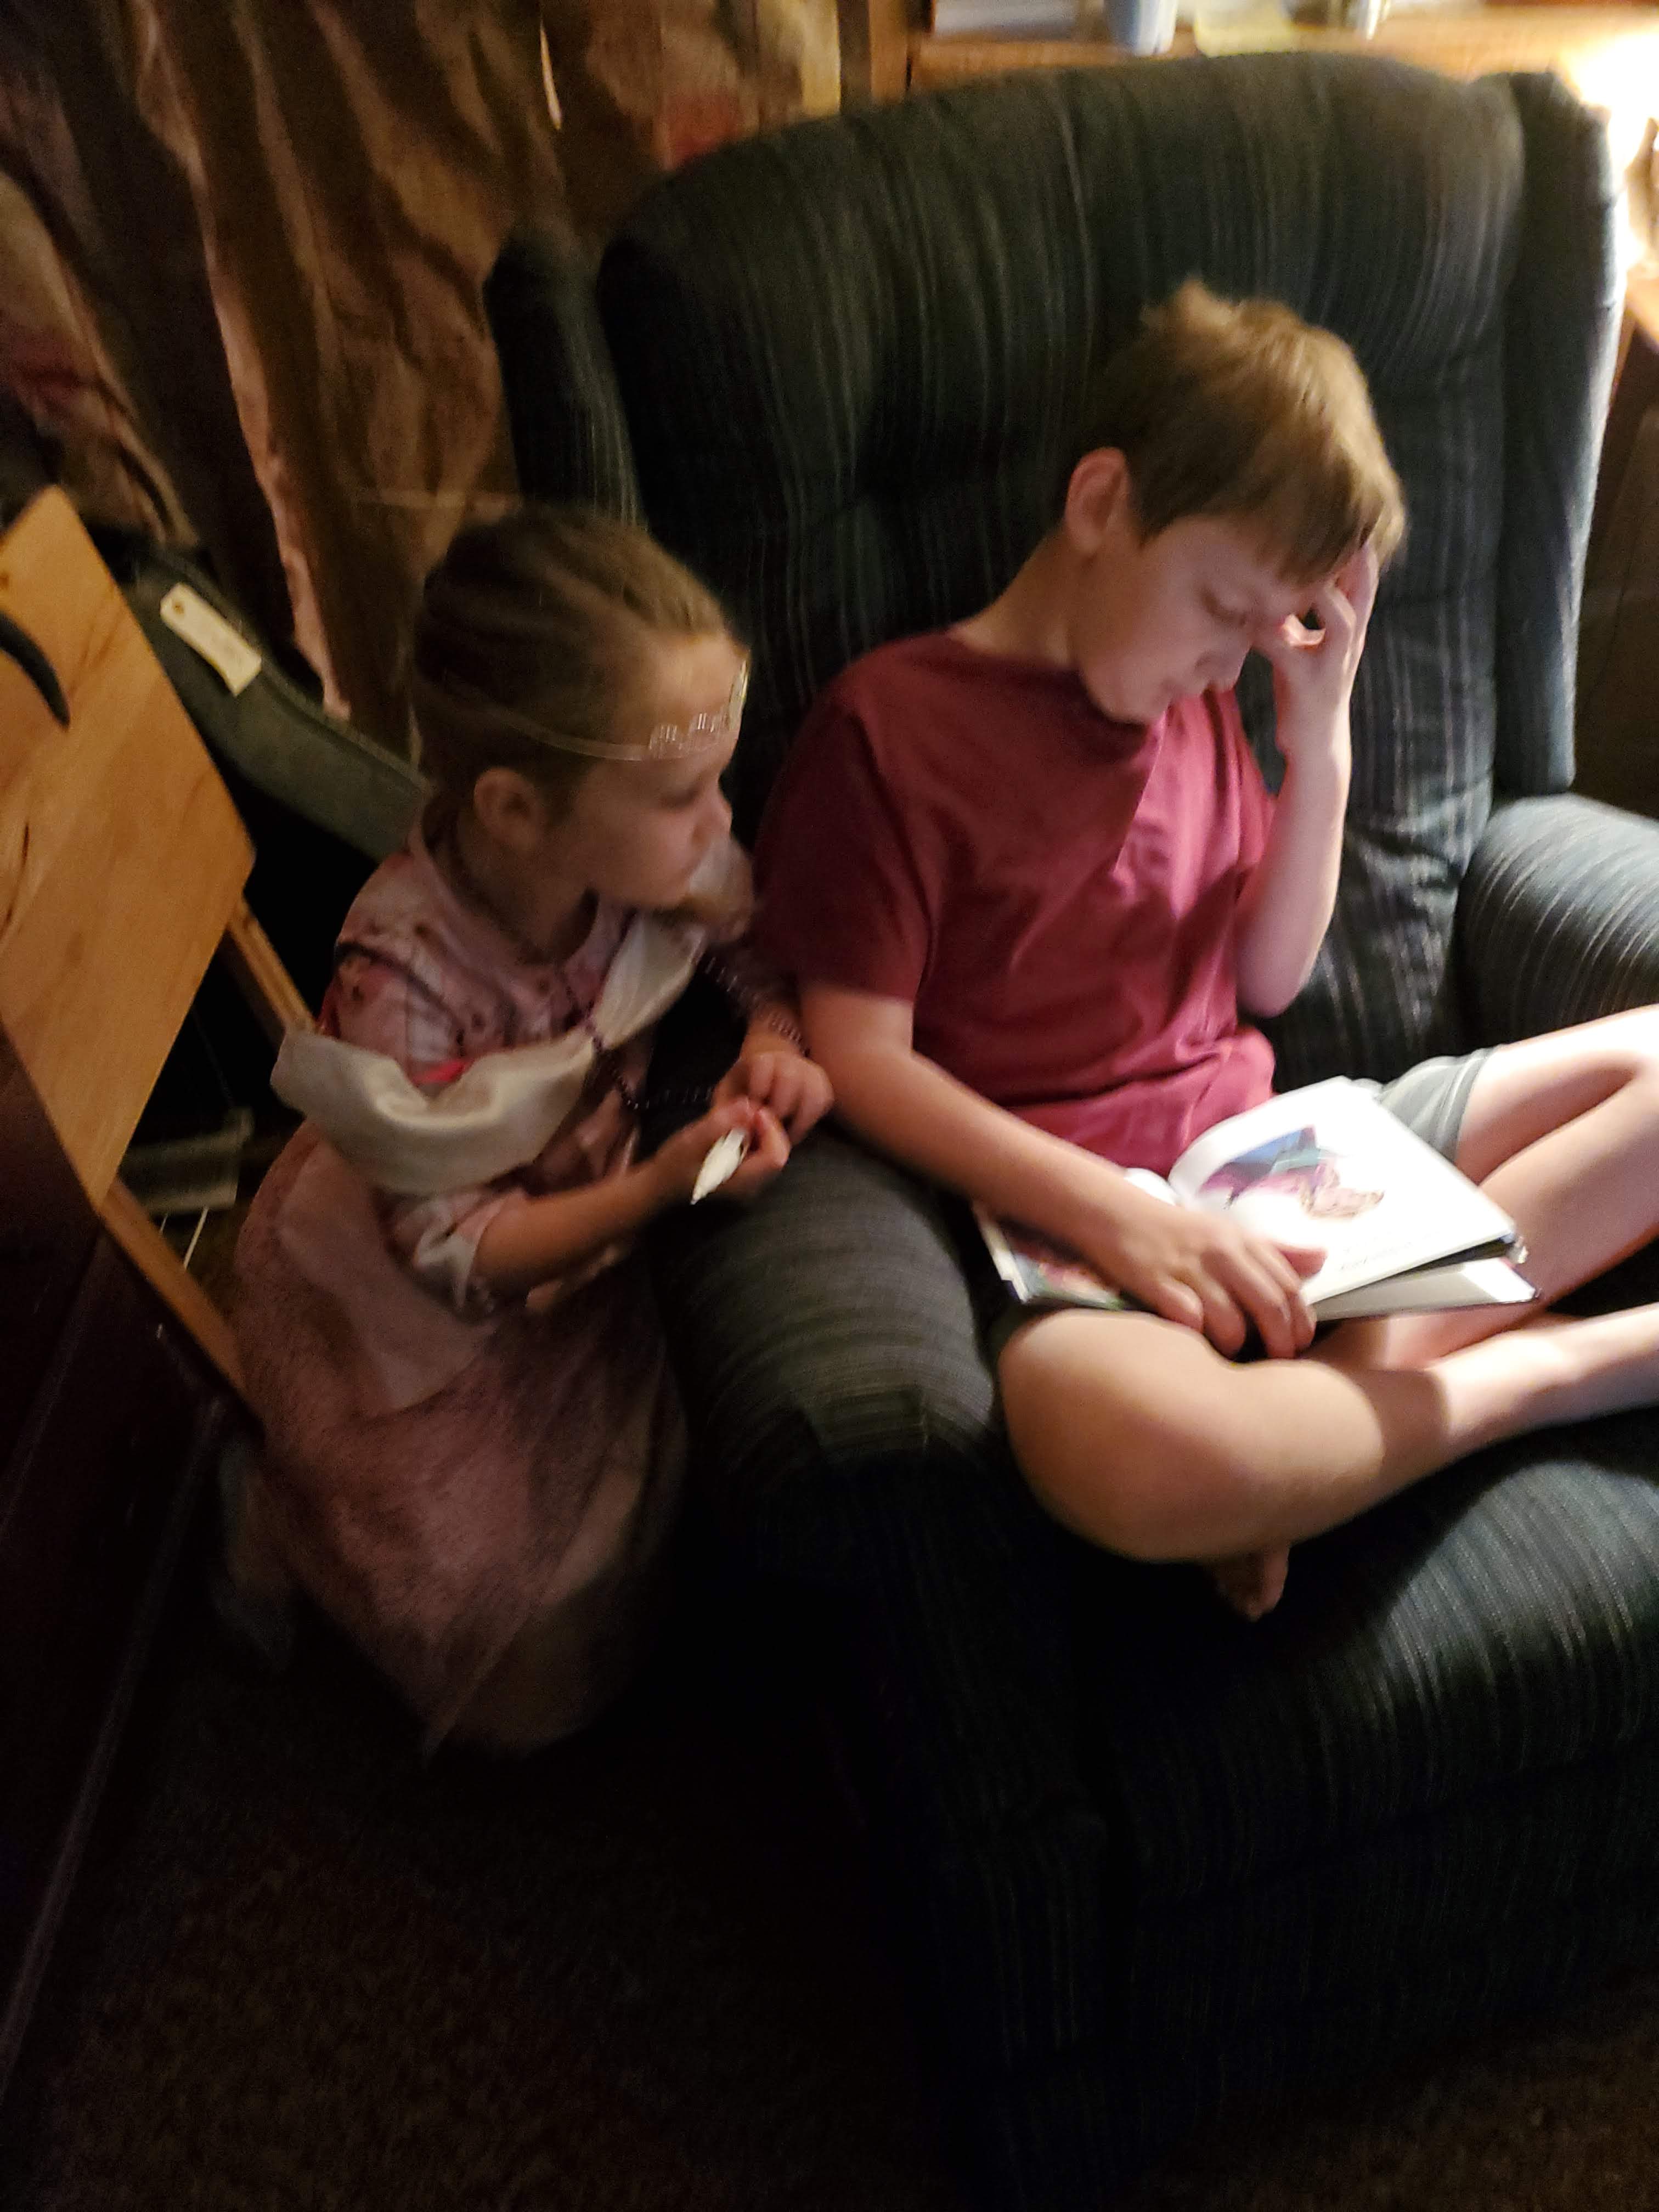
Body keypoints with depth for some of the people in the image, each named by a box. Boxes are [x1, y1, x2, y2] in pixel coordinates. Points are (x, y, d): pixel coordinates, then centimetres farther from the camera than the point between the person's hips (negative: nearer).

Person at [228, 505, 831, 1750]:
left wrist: (779, 1041, -25)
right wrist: (663, 1186, -37)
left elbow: (762, 954, -3)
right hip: (425, 1318, -4)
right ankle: (294, 1522, 34)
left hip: (591, 1215, 5)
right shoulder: (403, 986, -38)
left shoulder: (654, 857, -24)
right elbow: (456, 1255, -27)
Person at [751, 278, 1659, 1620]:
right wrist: (1117, 1216, -23)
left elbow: (1267, 983, 16)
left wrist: (1321, 749, 4)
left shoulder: (1199, 704, 15)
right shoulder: (892, 725, -7)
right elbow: (859, 1058, -13)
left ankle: (1359, 1366, -19)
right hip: (1069, 1208, -7)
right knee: (1139, 1457, -41)